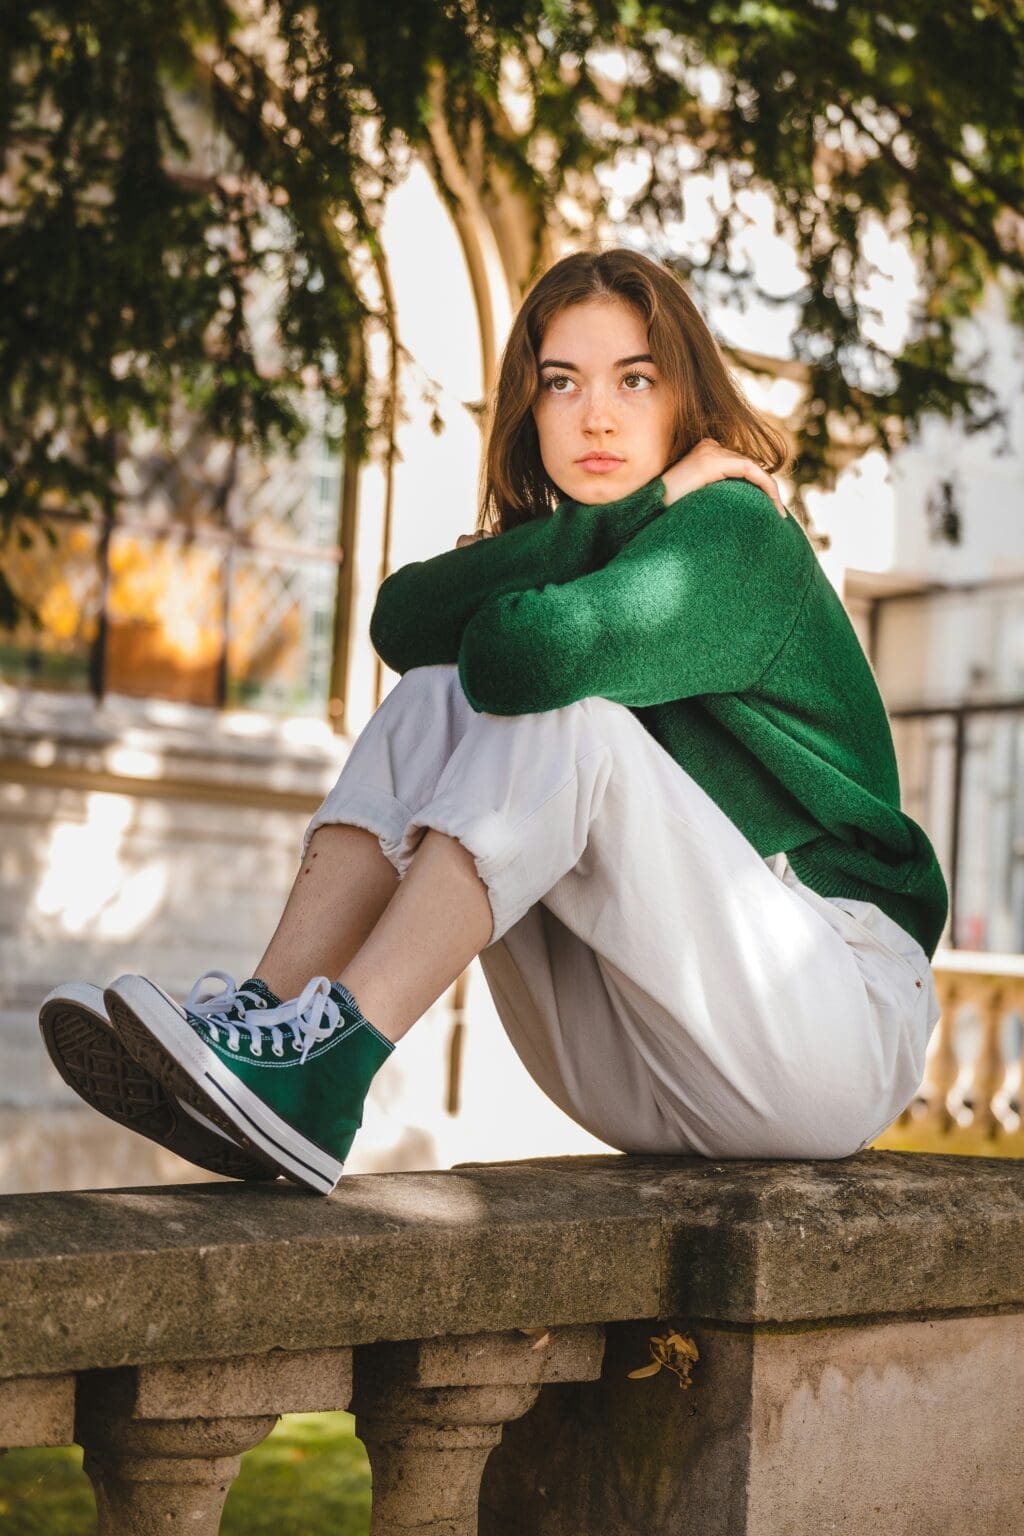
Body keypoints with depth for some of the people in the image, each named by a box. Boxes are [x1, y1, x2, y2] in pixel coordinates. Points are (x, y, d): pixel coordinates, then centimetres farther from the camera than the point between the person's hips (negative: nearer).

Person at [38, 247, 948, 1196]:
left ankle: (325, 1068, -32)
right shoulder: (611, 551, 12)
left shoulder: (738, 532, -10)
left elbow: (542, 650, -30)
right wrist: (632, 508, -11)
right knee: (436, 695, -7)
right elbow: (404, 620, -8)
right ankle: (264, 1018, -21)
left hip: (836, 1026, -6)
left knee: (558, 714, -26)